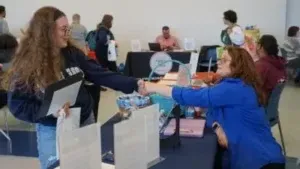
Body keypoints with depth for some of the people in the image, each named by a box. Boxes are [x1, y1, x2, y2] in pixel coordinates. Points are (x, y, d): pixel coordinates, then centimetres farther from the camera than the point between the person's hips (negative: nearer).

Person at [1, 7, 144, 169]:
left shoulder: (72, 53, -4)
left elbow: (100, 74, -5)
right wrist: (50, 112, -28)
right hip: (53, 131, -4)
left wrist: (134, 84, -13)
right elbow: (18, 105, -14)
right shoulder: (27, 65, -16)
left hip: (85, 122, 4)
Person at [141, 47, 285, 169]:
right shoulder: (228, 85, 8)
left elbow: (198, 97, -28)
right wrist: (217, 127, -18)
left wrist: (155, 87, -26)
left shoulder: (236, 88, -21)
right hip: (242, 156, 7)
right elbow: (212, 112, 6)